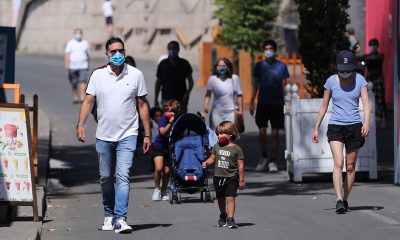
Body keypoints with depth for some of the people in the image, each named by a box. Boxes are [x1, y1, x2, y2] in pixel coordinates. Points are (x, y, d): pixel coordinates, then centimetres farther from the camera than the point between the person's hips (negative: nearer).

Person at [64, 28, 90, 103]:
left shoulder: (85, 43, 10)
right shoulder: (70, 43, 2)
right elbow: (67, 54, -5)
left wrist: (88, 64, 23)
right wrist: (66, 64, -16)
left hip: (83, 66, 1)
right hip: (73, 66, -1)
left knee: (83, 81, -14)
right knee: (74, 84, 7)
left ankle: (82, 98, -19)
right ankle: (75, 97, 21)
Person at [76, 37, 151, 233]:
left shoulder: (136, 75, 1)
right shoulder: (98, 75, 3)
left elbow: (142, 105, 5)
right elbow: (88, 101, 2)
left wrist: (147, 134, 3)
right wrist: (80, 124, -13)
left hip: (127, 135, -2)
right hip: (103, 135, 2)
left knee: (123, 176, -14)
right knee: (106, 178, 10)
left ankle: (120, 219, -20)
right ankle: (109, 215, 26)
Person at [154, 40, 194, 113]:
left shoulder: (184, 64, 2)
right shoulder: (163, 64, 5)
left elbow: (190, 81, 5)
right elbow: (158, 82, 10)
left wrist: (187, 93, -12)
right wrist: (155, 99, 5)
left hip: (181, 99, 0)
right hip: (166, 99, 0)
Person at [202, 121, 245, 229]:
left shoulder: (236, 149, -8)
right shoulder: (217, 147, 5)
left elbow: (240, 165, -5)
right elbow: (212, 158, 12)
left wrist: (241, 180, -6)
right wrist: (206, 163, -11)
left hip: (231, 178, -5)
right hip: (218, 177, 5)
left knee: (230, 197, -14)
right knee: (221, 198, 17)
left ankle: (230, 219, -18)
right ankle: (223, 215, 37)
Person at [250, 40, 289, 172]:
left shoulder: (281, 66, 1)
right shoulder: (259, 66, 4)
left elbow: (284, 85, 5)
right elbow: (256, 84, 9)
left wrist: (286, 102, 0)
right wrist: (251, 102, 5)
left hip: (277, 103, -1)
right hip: (262, 103, 1)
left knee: (275, 133, 1)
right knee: (262, 131, -1)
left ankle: (272, 161, 7)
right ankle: (263, 158, 17)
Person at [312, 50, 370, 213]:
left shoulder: (360, 80, 0)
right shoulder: (331, 81, 0)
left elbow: (366, 104, -6)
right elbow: (324, 106, 9)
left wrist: (366, 122, -23)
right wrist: (316, 128, 9)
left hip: (354, 126, 1)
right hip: (335, 126, -1)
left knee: (350, 166, 7)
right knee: (338, 163, -18)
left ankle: (345, 199, 20)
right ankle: (339, 200, -27)